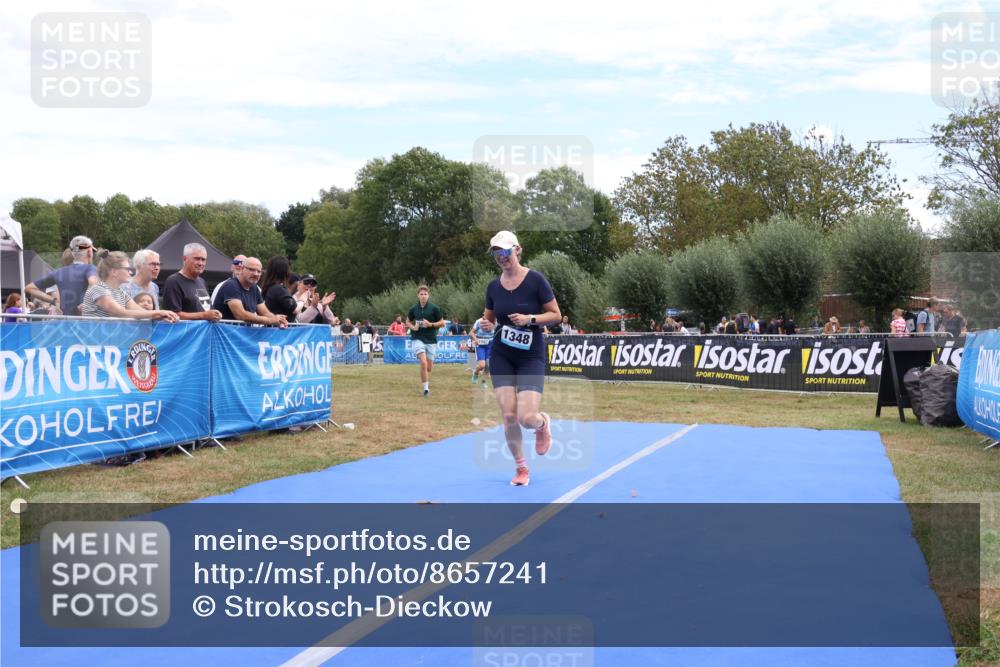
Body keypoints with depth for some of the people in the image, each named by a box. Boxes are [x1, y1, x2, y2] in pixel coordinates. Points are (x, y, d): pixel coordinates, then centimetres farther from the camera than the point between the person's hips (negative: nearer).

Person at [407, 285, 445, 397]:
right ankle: (426, 388, -13)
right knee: (423, 363, -20)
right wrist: (413, 327, -4)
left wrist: (431, 324, -14)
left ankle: (425, 381, 40)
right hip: (417, 339, -1)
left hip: (431, 340, 1)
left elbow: (442, 323, 2)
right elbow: (408, 322, 17)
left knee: (429, 367, 7)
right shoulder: (413, 308, 3)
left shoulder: (434, 308, -2)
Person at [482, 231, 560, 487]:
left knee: (527, 418, -15)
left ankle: (543, 422, 25)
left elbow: (556, 315, -5)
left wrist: (530, 318, -21)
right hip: (501, 357, 3)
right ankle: (521, 468, 14)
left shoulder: (535, 280, -9)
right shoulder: (493, 286, 3)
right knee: (508, 416, -6)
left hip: (531, 357, -3)